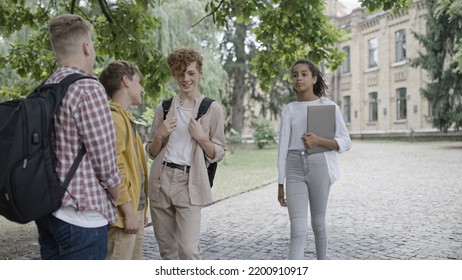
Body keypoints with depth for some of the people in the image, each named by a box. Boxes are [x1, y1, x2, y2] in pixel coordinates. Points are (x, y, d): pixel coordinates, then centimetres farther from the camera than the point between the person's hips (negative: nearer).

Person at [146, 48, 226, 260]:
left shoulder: (212, 109, 3)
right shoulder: (164, 108, 10)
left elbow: (217, 154, 4)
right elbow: (151, 152, 15)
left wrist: (201, 137, -13)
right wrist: (160, 135, -6)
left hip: (189, 182, -3)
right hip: (161, 180, 4)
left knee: (188, 250, -12)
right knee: (166, 249, 11)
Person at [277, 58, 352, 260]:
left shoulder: (328, 106, 3)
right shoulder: (289, 110, 8)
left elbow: (345, 142, 1)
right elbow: (283, 147, 4)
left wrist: (319, 141, -16)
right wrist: (280, 183, 2)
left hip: (319, 166, -1)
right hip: (295, 169, 1)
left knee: (318, 223, 13)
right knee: (297, 230, -7)